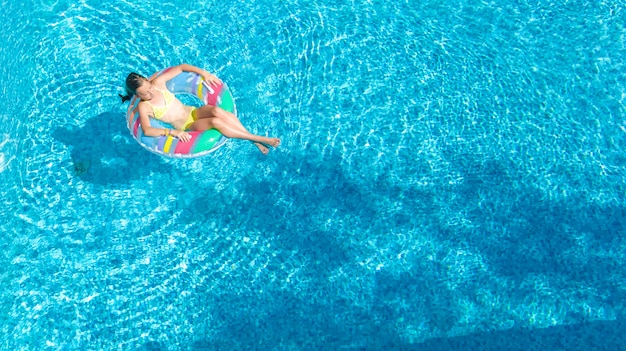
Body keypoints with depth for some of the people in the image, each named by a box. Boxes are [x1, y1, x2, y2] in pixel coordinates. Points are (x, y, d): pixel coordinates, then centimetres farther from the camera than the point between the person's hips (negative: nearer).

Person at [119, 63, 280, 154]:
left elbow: (181, 67, 8)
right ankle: (259, 139, -28)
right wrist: (172, 132, -33)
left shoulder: (158, 83, 1)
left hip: (194, 112, 4)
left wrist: (204, 72, -2)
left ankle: (255, 141, -29)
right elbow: (147, 130, -24)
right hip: (186, 127, -4)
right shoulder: (143, 106, -9)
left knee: (216, 111, -31)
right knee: (215, 121, -33)